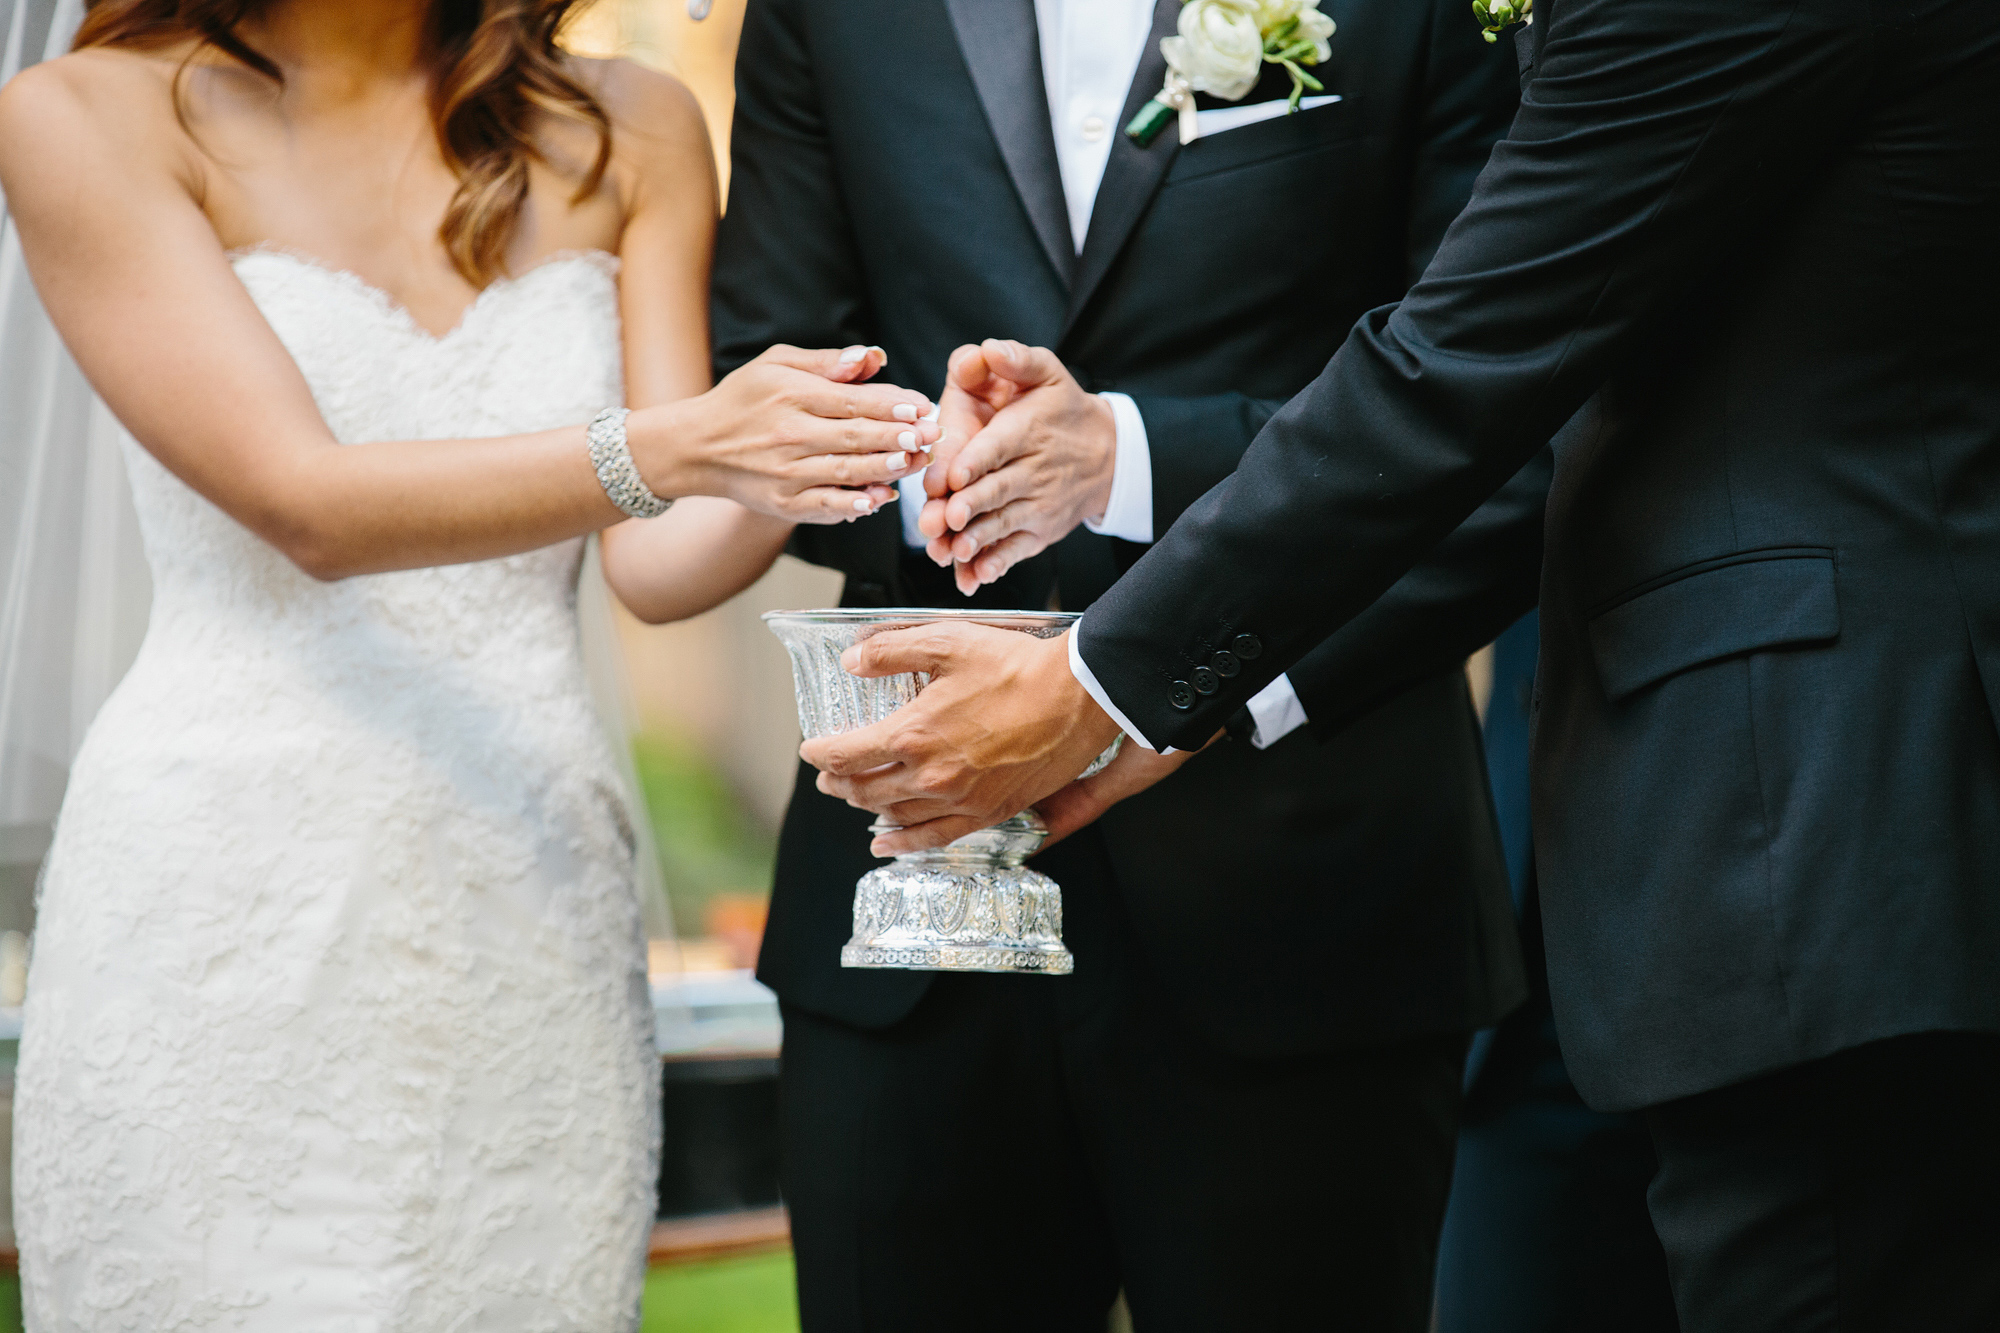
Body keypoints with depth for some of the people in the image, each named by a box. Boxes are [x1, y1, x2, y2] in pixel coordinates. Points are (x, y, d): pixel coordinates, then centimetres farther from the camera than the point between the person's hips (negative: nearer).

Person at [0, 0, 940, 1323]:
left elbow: (658, 553, -1)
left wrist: (775, 480, -23)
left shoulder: (631, 131, 7)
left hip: (533, 907, 3)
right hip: (226, 904, -3)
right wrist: (674, 447, -28)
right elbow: (306, 506, -14)